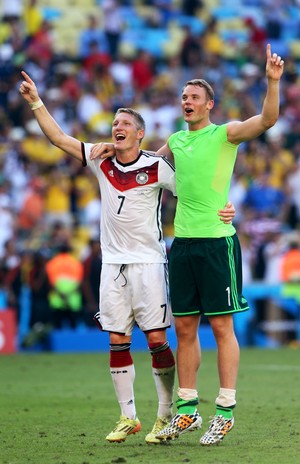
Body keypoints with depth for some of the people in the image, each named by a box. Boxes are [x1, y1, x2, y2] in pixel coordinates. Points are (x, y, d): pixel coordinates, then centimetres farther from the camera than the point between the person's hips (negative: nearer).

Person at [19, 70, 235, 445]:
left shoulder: (157, 168, -5)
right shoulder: (101, 162, 6)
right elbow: (58, 138, 10)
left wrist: (221, 210, -17)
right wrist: (35, 101, 5)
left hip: (148, 262, -4)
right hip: (113, 263, 4)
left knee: (157, 340, -5)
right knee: (117, 341, 3)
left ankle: (166, 415, 4)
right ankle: (127, 417, 9)